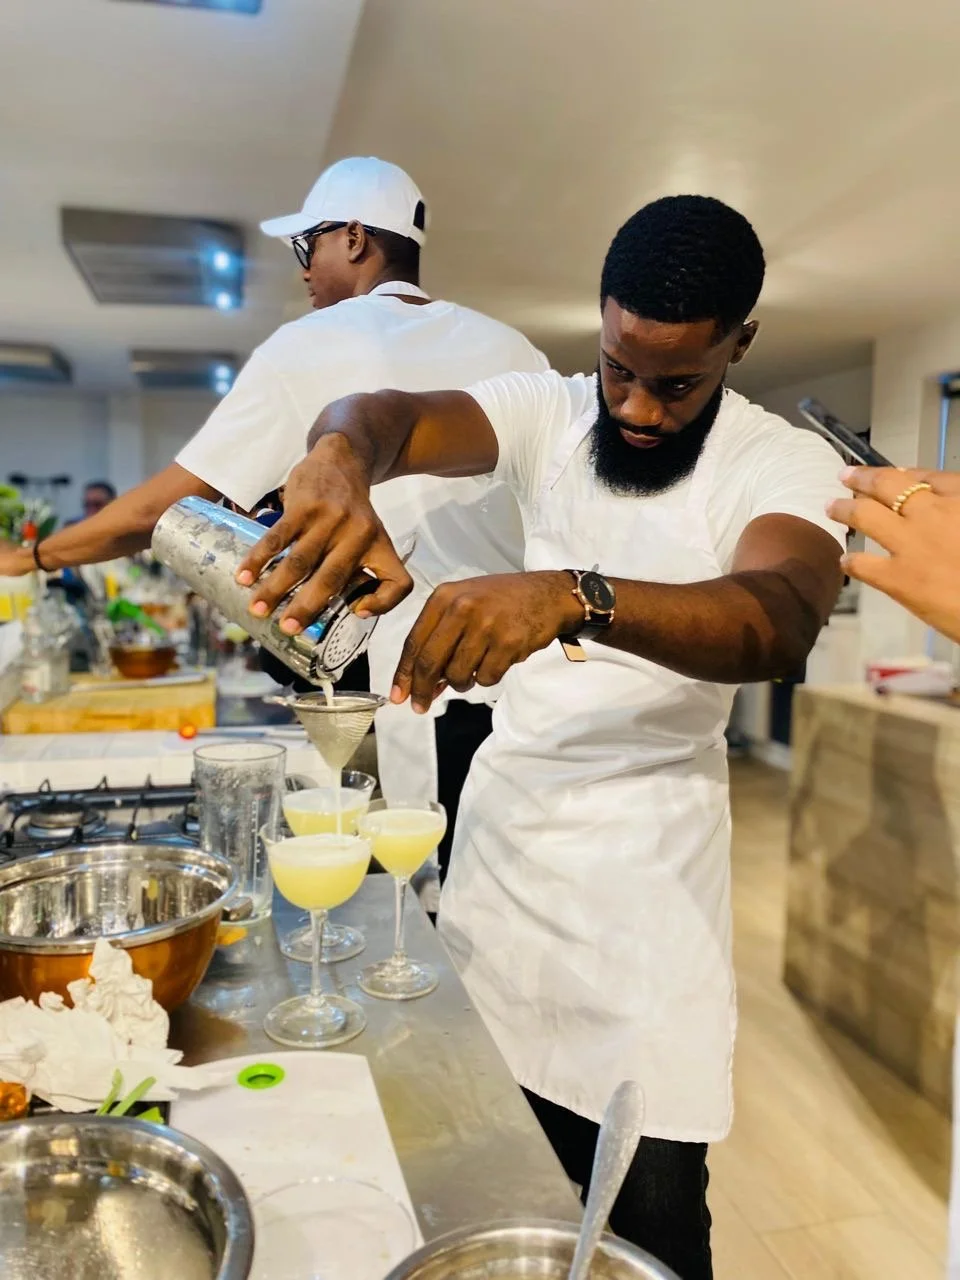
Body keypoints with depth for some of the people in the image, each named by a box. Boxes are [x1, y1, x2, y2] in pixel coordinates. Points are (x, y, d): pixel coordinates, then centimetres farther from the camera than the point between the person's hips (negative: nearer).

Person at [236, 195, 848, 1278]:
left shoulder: (786, 466, -8)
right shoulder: (547, 413, 1)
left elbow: (780, 619, -29)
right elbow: (395, 414, -15)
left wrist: (574, 596, -46)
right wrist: (341, 458, -39)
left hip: (647, 860, -2)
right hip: (501, 821, 3)